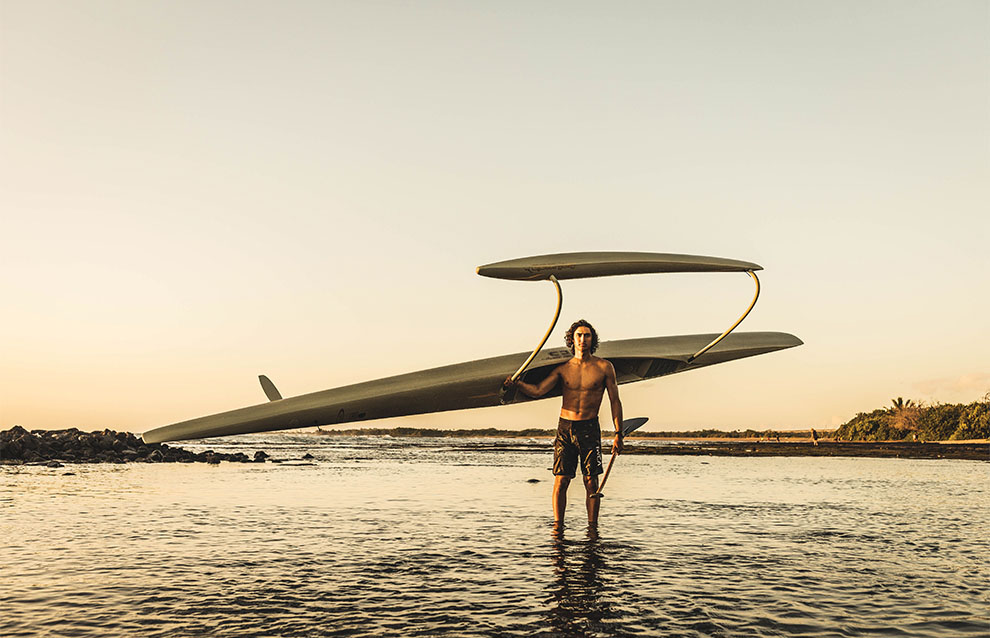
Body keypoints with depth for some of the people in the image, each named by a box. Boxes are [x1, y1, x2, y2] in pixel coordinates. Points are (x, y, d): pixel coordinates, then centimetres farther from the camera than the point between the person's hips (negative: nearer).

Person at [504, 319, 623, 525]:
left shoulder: (604, 367, 1)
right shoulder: (563, 368, 6)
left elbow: (615, 401, 3)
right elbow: (538, 390, -4)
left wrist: (618, 434, -2)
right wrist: (518, 384, -23)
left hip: (589, 428, -1)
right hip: (564, 427, 2)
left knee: (591, 483, 0)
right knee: (561, 481, 0)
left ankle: (592, 527, 10)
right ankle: (557, 526, 8)